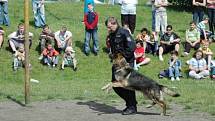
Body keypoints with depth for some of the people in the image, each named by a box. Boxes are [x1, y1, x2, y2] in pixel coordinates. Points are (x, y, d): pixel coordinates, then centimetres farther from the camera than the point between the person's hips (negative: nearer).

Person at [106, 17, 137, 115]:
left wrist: (122, 57, -18)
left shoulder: (124, 33, -13)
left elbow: (132, 47, -19)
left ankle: (132, 107, 4)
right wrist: (112, 55, 4)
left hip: (127, 62, -9)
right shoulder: (112, 35, 13)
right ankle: (130, 103, 21)